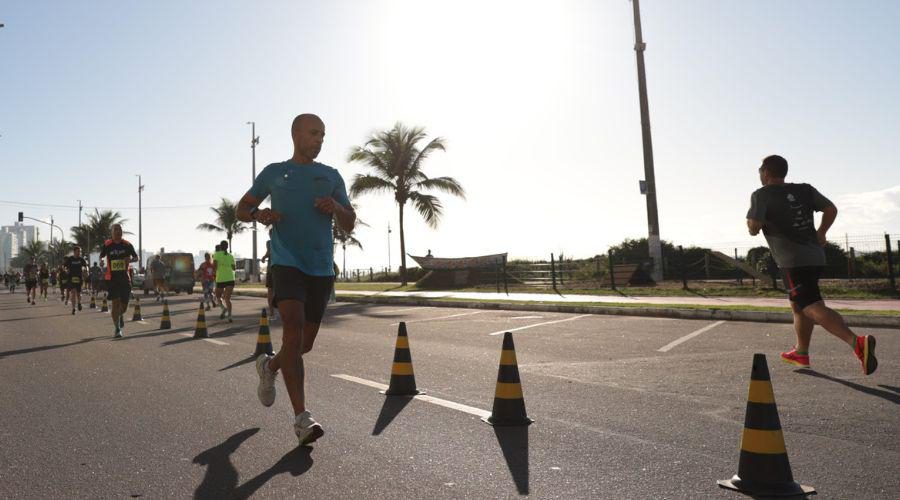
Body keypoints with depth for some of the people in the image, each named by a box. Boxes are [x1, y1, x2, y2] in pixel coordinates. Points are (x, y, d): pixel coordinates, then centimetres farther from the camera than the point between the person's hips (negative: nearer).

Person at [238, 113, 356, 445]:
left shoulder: (331, 176, 13)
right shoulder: (274, 173, 9)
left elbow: (349, 225, 13)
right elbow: (242, 209, 16)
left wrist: (336, 208, -10)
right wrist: (259, 214, -7)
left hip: (321, 268, 3)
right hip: (287, 263, -3)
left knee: (305, 342, 9)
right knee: (294, 327, -22)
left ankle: (269, 366, 42)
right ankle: (301, 418, -20)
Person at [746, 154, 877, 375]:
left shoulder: (761, 195, -6)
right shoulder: (804, 190, 12)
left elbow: (753, 228, -13)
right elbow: (831, 209, 13)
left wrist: (751, 225, 9)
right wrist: (820, 234, 21)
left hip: (793, 262, -8)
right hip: (815, 257, 8)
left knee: (814, 309, -14)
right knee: (798, 305, 21)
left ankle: (857, 342, -34)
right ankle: (801, 353, 32)